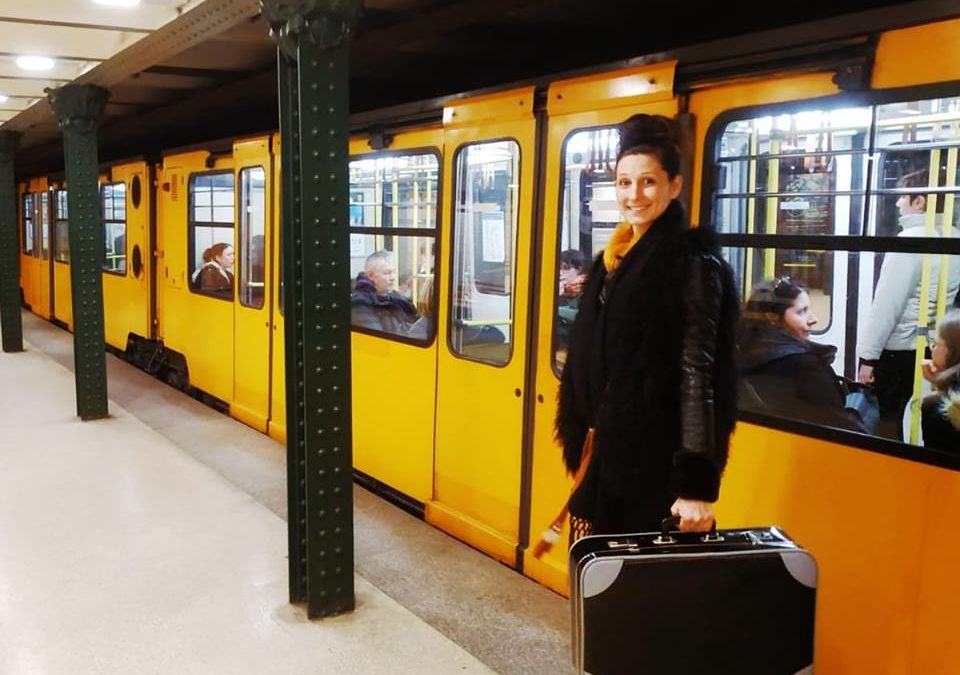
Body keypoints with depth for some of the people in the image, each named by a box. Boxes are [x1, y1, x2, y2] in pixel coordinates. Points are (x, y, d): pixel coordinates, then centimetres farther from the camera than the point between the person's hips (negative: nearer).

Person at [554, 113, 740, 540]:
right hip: (603, 452, 8)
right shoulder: (615, 258, 10)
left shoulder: (693, 262, -13)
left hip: (654, 459, -8)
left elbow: (698, 377, -19)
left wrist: (697, 484, -23)